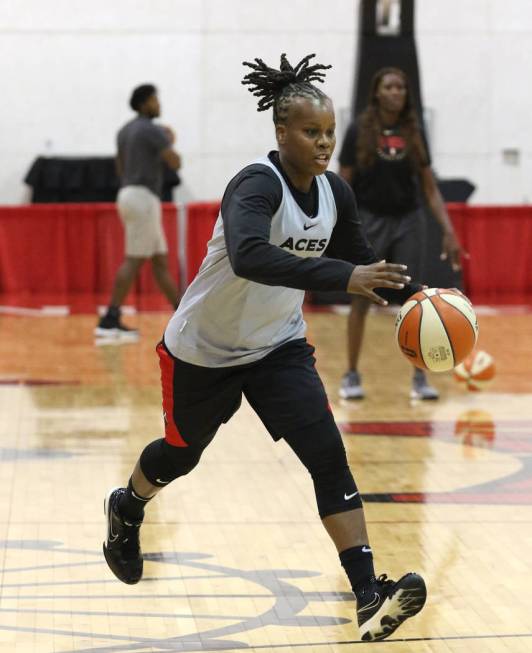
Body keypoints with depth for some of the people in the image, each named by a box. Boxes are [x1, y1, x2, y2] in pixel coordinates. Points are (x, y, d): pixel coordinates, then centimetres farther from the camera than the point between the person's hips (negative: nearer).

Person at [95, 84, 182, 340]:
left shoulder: (125, 130, 17)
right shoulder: (152, 130, -10)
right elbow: (175, 163, -11)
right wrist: (171, 142, 6)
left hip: (129, 194, 10)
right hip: (144, 197, -10)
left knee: (160, 260, 12)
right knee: (133, 260, -11)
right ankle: (109, 321, -15)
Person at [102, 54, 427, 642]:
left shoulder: (335, 192, -8)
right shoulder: (257, 185, -29)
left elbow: (360, 261, 8)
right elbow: (250, 256, -49)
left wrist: (415, 297, -9)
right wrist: (341, 277, -56)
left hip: (278, 347, 5)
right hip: (203, 350, -5)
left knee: (328, 455, -13)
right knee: (181, 452, 18)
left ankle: (369, 597, -18)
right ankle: (126, 511, 53)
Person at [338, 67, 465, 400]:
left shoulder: (414, 132, 2)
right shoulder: (359, 131, -5)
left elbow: (431, 188, 5)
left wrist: (449, 231, -4)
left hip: (408, 222, 2)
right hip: (370, 221, -2)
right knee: (361, 300, 3)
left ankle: (420, 378, 7)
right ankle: (352, 376, 14)